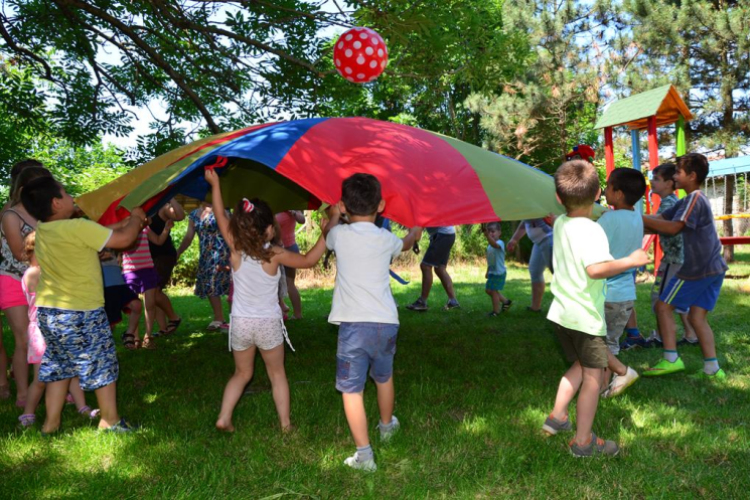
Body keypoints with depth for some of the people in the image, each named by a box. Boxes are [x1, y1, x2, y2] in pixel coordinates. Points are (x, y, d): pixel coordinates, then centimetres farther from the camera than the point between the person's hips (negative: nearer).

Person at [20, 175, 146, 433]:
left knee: (58, 366, 20)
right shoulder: (79, 228, -21)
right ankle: (110, 421, 20)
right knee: (102, 365, 9)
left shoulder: (41, 230, 4)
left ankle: (51, 422, 27)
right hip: (81, 314, -7)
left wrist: (129, 223, 14)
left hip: (47, 311, 7)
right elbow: (123, 239, -18)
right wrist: (135, 218, 1)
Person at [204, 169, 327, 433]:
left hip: (240, 323, 2)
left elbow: (221, 217, -1)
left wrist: (215, 184, 4)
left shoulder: (235, 250, -9)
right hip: (268, 324, -2)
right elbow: (309, 260, -8)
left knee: (242, 374, 21)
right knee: (277, 374, 15)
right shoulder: (275, 255, -15)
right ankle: (285, 423, 19)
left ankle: (224, 418, 14)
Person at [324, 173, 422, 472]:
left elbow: (328, 236, 25)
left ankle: (364, 455, 2)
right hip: (386, 323, 3)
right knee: (384, 378, 26)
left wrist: (333, 217, 46)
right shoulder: (387, 239, 4)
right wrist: (416, 231, 53)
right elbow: (405, 244, 30)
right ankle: (387, 426, 49)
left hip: (353, 324, -3)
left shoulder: (340, 235, -1)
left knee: (352, 390, 4)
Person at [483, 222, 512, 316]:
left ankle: (496, 311, 8)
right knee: (488, 290, 16)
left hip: (499, 272, -9)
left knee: (493, 291, -6)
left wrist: (488, 236, -57)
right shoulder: (489, 246, 10)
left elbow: (494, 244, -43)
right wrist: (488, 271, 22)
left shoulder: (500, 243, -16)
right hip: (492, 272, 9)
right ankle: (506, 302, 31)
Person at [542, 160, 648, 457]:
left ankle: (557, 417, 27)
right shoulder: (591, 230, -20)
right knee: (593, 375, 4)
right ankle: (583, 441, 10)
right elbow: (596, 268, -32)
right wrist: (630, 261, -21)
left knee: (579, 366, 24)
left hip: (561, 312, 8)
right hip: (586, 317, -8)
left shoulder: (560, 224, 4)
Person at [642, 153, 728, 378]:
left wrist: (637, 218, -22)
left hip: (697, 269, -9)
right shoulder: (689, 201, 16)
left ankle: (671, 360, -1)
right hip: (713, 268, 9)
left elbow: (673, 228, -23)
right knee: (697, 316, 9)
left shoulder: (695, 199, -13)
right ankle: (712, 368, 8)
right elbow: (660, 218, 9)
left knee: (664, 306, 0)